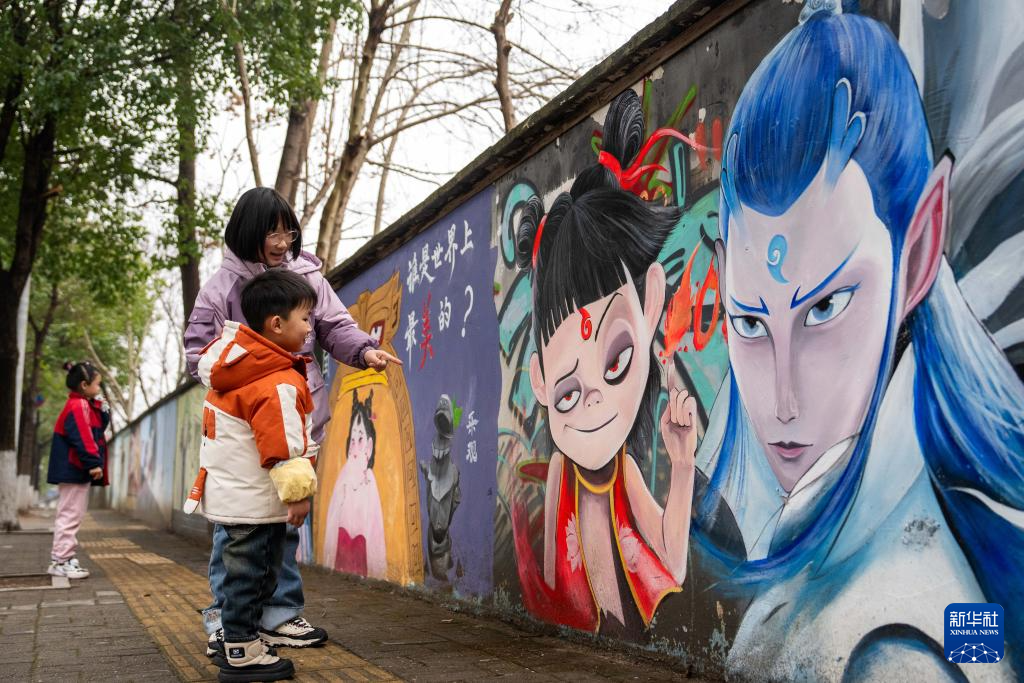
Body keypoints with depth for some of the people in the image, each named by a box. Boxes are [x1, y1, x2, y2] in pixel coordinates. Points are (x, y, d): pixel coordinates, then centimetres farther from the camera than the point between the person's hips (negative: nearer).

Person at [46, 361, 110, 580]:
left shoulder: (84, 405, 17)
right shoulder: (78, 406, -15)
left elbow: (99, 428, 17)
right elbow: (82, 438, -22)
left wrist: (102, 411, 2)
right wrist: (94, 463, -23)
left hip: (77, 470, 11)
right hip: (74, 470, -11)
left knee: (71, 516, 13)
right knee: (70, 515, -8)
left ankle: (66, 559, 18)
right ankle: (61, 561, -5)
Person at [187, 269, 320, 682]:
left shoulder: (230, 363, 7)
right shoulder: (279, 383, -22)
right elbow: (283, 444, -25)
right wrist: (298, 490, -21)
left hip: (232, 490, 10)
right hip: (256, 500, -10)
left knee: (244, 572, 19)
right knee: (251, 574, 0)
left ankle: (238, 642, 30)